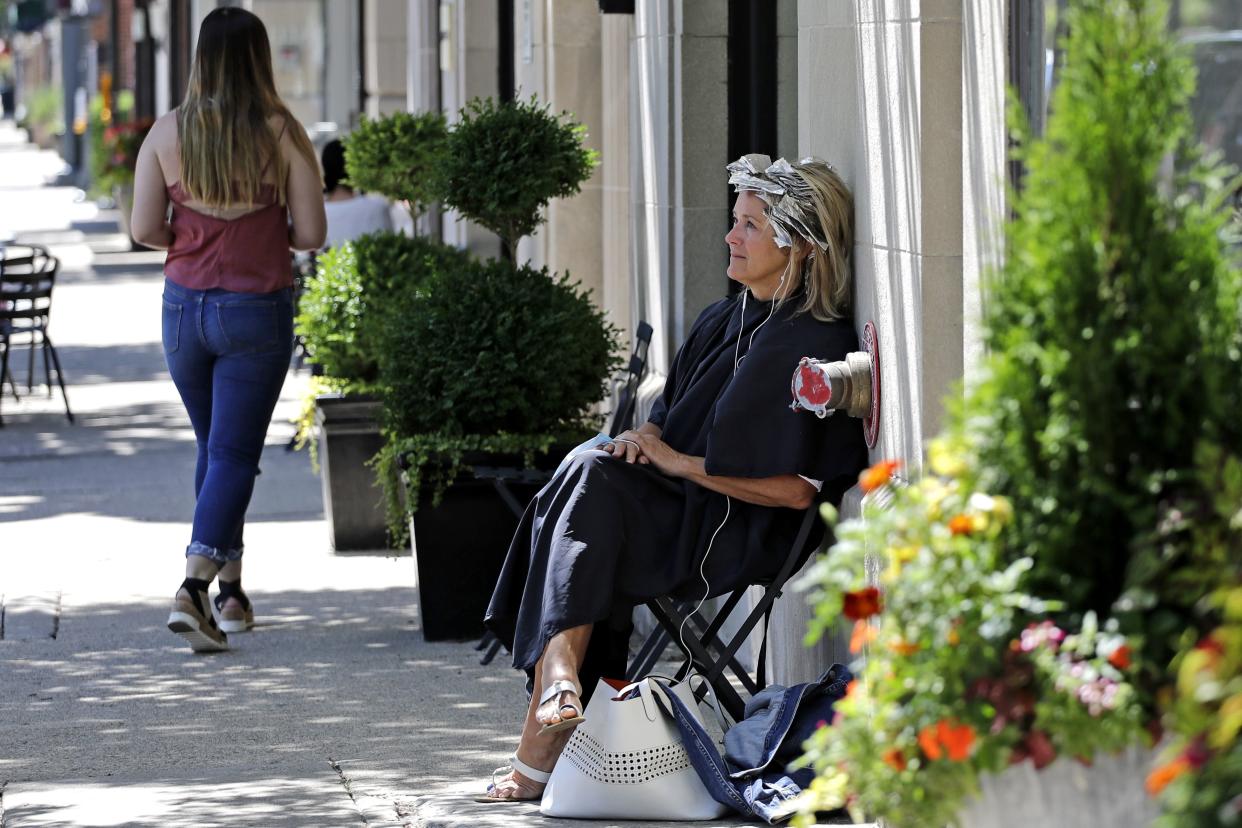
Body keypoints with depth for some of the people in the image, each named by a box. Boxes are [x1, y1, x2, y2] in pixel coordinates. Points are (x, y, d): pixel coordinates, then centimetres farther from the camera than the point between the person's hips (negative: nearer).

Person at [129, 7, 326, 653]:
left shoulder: (168, 132, -3)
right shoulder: (282, 133, -9)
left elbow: (144, 230, -3)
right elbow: (311, 234, -7)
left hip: (184, 307, 3)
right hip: (257, 311, -3)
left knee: (215, 448, 20)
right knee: (234, 456, -1)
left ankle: (230, 593, 24)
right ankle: (193, 589, -20)